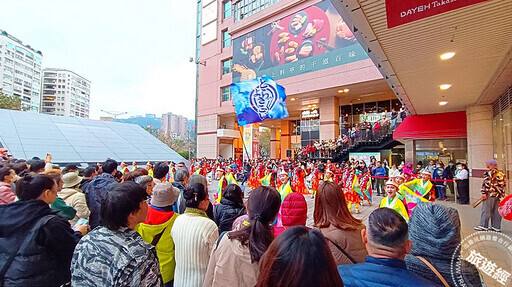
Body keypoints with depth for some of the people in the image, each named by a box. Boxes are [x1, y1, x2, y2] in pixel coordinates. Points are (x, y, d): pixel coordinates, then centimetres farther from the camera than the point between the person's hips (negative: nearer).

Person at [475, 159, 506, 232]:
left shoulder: (489, 173, -11)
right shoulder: (501, 173, 11)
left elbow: (486, 183, -17)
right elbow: (503, 185, 16)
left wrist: (484, 192, -15)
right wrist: (501, 194, 23)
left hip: (490, 194, -7)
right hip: (499, 195, 7)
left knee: (486, 210, -2)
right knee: (497, 212, 12)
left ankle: (484, 226, 1)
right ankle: (496, 227, 16)